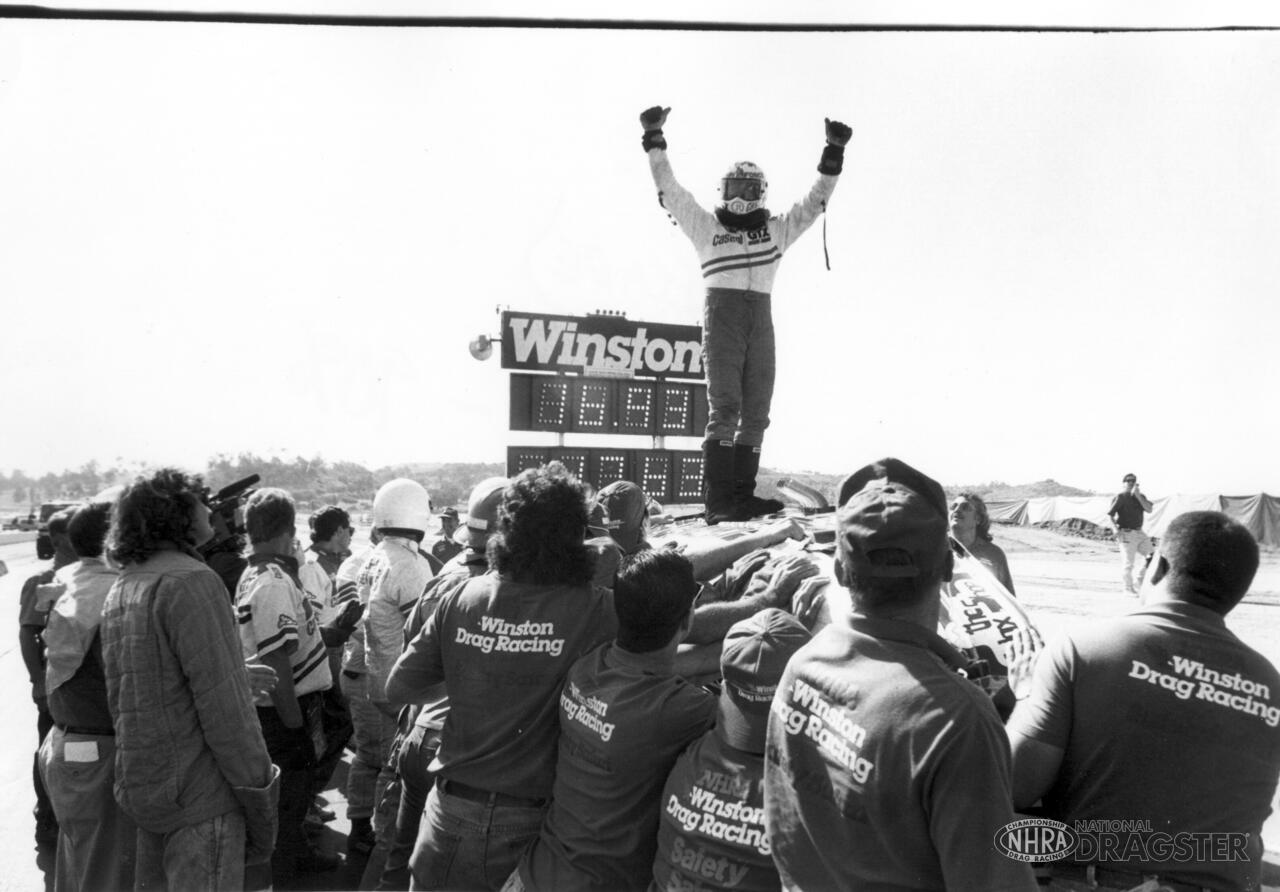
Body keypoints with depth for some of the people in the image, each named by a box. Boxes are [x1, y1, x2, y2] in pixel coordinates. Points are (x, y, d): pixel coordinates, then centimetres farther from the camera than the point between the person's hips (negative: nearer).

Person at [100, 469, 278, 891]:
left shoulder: (120, 590, 13)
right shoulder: (190, 582, -15)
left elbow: (119, 696, 15)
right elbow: (222, 704, -20)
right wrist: (259, 799, -14)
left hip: (140, 788, 9)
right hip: (201, 795, -9)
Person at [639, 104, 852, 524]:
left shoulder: (778, 229, 23)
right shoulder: (705, 226, 15)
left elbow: (815, 201, 25)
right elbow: (669, 188, 13)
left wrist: (834, 153, 20)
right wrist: (654, 140, 8)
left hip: (761, 319, 4)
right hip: (722, 313, -4)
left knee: (756, 411, 1)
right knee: (725, 406, -13)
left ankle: (742, 495, 4)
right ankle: (718, 501, -16)